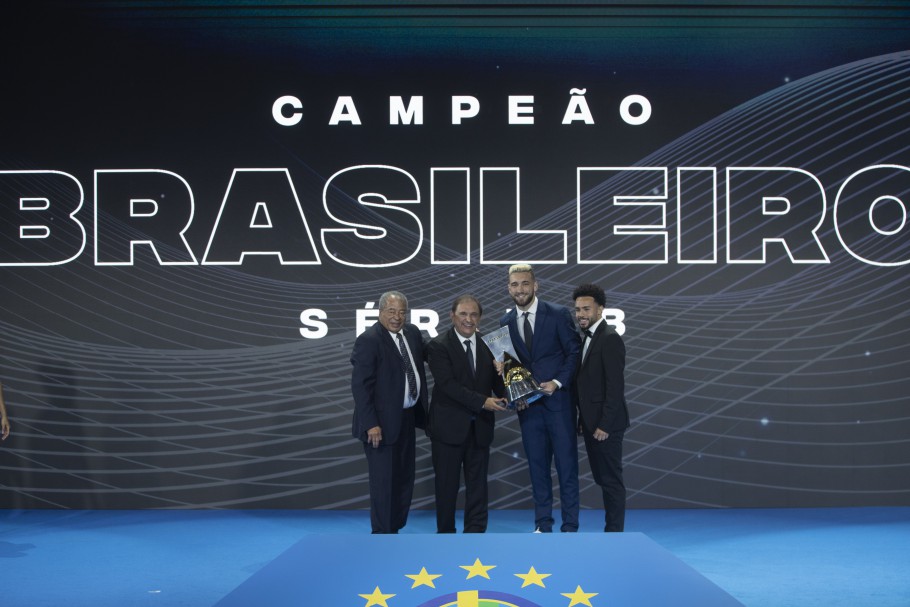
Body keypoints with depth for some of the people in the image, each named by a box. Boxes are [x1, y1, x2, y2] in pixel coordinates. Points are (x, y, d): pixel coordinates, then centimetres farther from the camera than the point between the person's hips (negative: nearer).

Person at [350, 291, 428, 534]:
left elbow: (419, 366, 16)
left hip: (407, 418, 7)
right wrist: (371, 424, -23)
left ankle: (395, 529, 28)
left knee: (404, 478, 15)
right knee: (384, 481, 1)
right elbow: (360, 385, -19)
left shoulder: (412, 332, 4)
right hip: (383, 422, -7)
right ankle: (382, 535, 12)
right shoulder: (368, 340, -17)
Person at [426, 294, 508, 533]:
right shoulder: (438, 346, -9)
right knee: (447, 484, 8)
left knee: (478, 483, 9)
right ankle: (446, 532, 22)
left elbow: (496, 379, 5)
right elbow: (448, 384, -18)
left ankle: (475, 533, 18)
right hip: (449, 425, -4)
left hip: (480, 426, 4)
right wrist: (482, 402, -24)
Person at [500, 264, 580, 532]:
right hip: (528, 405, 3)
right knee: (537, 466, 10)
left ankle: (570, 527, 9)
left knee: (566, 465, 1)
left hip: (559, 401, -3)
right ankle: (543, 525, 19)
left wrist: (558, 383, -14)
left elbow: (574, 352, -3)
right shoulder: (505, 322, 6)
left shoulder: (558, 314, -4)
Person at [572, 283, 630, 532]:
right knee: (602, 479, 13)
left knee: (611, 480, -2)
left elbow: (616, 387, -19)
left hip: (605, 425, -9)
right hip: (591, 423, 9)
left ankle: (614, 533, 5)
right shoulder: (588, 338, 14)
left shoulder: (610, 339, -14)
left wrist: (604, 425, -20)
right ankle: (612, 527, 20)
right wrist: (584, 420, 14)